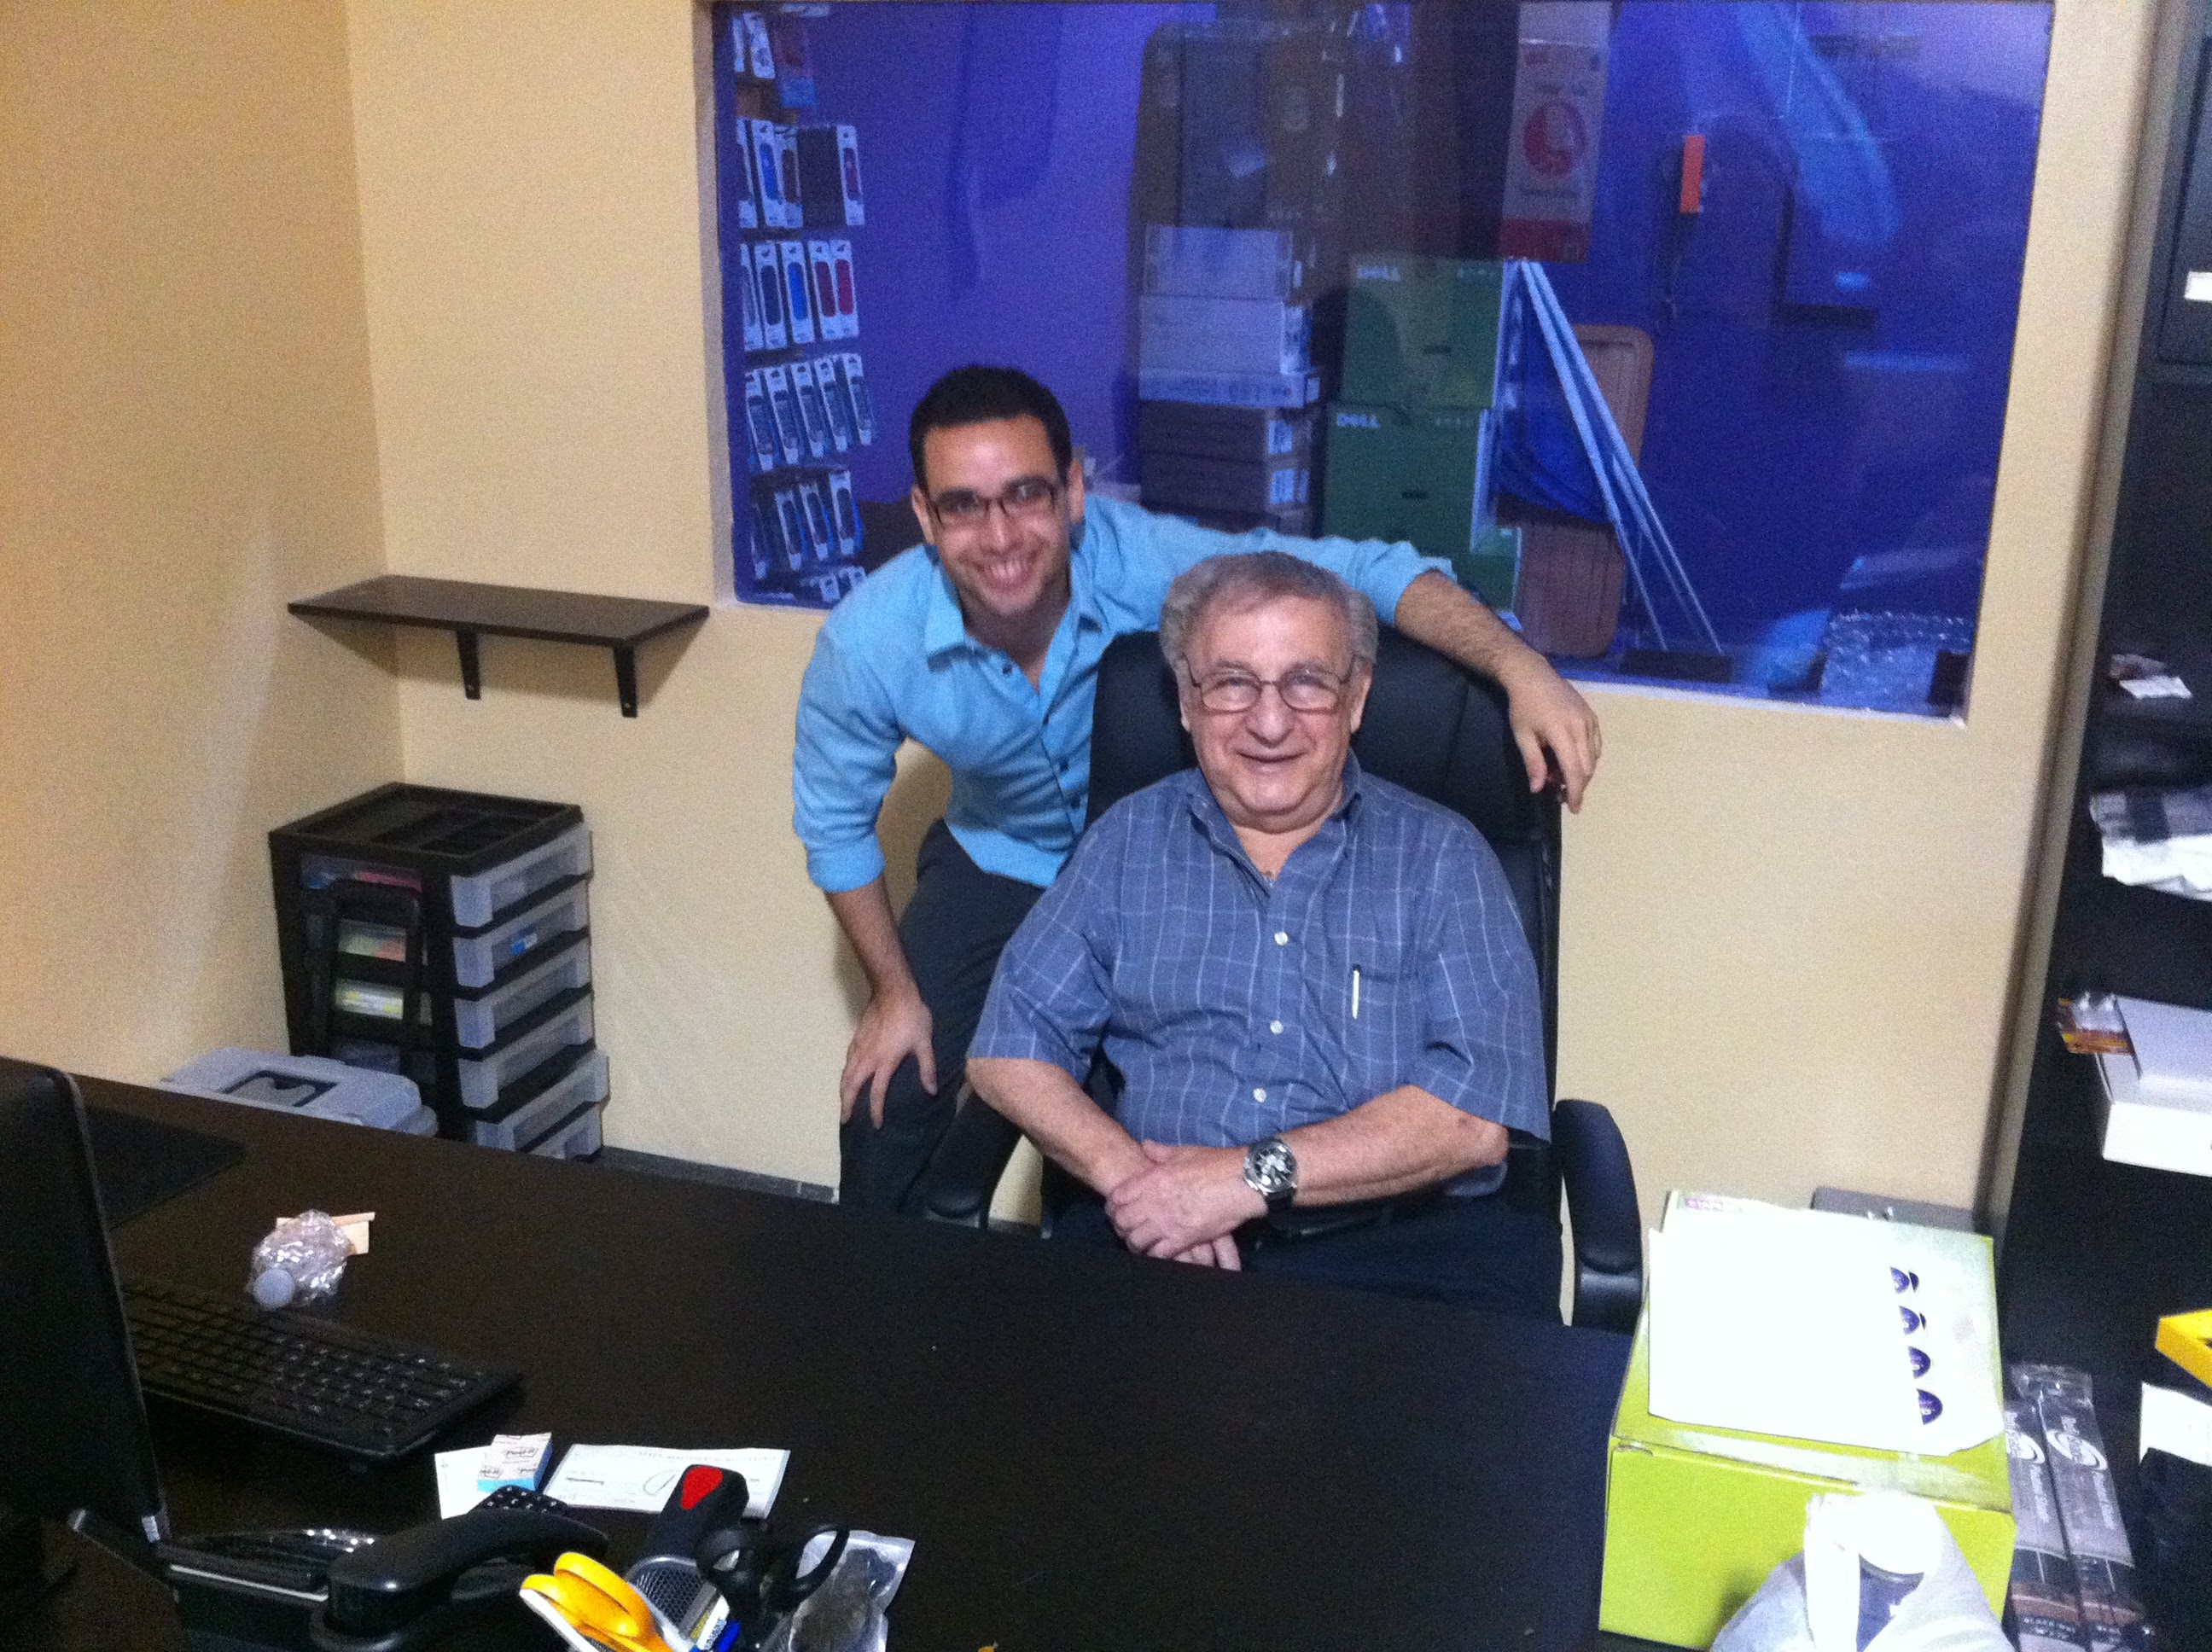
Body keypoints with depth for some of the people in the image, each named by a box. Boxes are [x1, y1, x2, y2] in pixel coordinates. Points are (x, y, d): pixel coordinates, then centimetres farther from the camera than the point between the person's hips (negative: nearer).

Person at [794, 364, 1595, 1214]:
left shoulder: (1143, 559, -35)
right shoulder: (866, 642, -27)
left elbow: (1358, 570, -32)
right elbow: (835, 820, -10)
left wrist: (1517, 664, -48)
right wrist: (893, 992, -4)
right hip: (993, 864, 1)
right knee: (885, 1106, 0)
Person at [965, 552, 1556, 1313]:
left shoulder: (1442, 856, 7)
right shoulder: (1129, 841, 14)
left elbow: (1474, 1116, -4)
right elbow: (1008, 1048, 10)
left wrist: (1255, 1176, -13)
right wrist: (1123, 1169, -9)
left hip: (1402, 1241, 0)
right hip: (1152, 1237, 1)